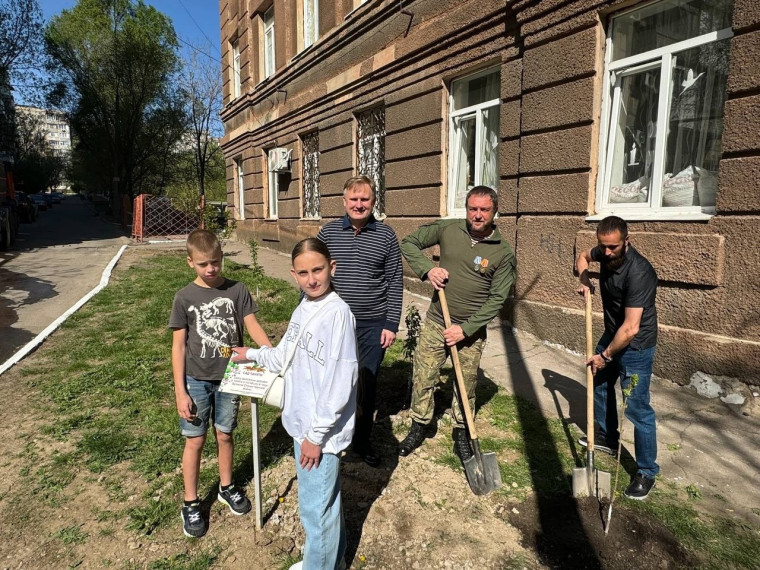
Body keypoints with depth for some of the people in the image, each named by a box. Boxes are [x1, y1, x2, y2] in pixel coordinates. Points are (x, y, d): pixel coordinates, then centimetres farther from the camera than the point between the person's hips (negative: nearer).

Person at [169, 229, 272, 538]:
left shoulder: (237, 290, -6)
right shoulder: (185, 297, -7)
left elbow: (253, 326, -9)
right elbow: (178, 346, -5)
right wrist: (180, 392, -8)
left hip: (230, 378, 1)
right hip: (196, 381, -1)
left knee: (224, 435, 16)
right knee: (195, 441, 10)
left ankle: (226, 487, 39)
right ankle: (191, 503, 28)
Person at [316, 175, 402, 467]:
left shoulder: (386, 236, -2)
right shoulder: (327, 232, 1)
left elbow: (395, 282, -1)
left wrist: (391, 325, -4)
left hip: (373, 324, -1)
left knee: (368, 383, 10)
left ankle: (362, 440, 30)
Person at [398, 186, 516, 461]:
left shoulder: (503, 252, -8)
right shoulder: (448, 230, -3)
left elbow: (497, 298, -9)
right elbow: (409, 243, 4)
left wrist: (465, 329, -15)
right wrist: (428, 269, -13)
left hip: (471, 330, -1)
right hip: (435, 323, 1)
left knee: (466, 385, 12)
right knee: (423, 379, 9)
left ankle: (461, 434, 34)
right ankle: (418, 428, 30)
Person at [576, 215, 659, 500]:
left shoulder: (638, 272, -33)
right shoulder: (605, 253, -10)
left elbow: (631, 328, -32)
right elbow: (583, 256, 17)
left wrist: (605, 355, -20)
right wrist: (584, 280, -4)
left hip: (635, 345, -9)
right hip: (611, 335, 9)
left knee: (637, 407, -5)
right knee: (600, 383, 22)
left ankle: (647, 471, 11)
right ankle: (608, 438, 42)